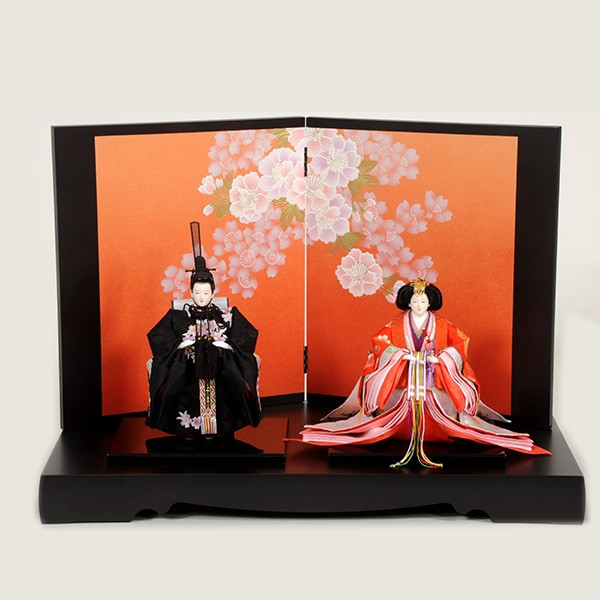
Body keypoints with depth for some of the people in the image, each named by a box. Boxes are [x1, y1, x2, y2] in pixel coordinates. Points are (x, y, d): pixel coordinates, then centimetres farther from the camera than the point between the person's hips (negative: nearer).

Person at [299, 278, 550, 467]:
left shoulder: (441, 325, 6)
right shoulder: (397, 324, 4)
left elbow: (459, 343, 3)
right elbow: (379, 342, -1)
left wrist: (439, 357, -11)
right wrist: (402, 354, -14)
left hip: (433, 380, 1)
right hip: (401, 379, -1)